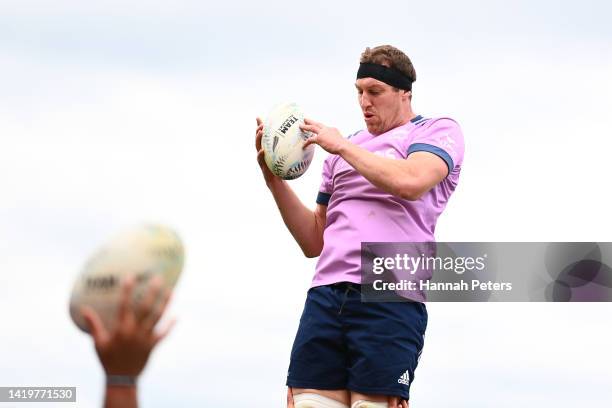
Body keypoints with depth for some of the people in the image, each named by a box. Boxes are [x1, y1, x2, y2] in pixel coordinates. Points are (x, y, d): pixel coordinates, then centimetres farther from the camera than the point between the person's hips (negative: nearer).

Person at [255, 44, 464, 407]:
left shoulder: (438, 131, 9)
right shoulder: (342, 151, 25)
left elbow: (410, 181, -14)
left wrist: (342, 145, -3)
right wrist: (275, 181, 12)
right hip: (325, 297, 5)